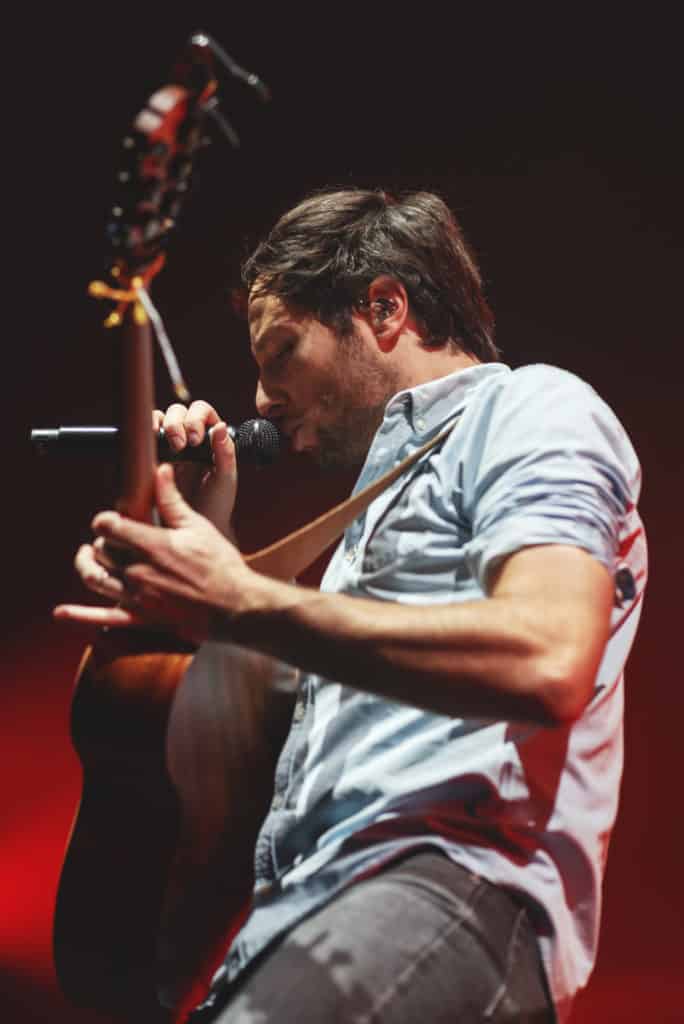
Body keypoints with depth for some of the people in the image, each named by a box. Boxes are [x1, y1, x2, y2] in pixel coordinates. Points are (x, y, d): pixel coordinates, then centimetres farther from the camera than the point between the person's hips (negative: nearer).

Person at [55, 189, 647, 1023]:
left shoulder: (530, 409, 4)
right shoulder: (391, 484, 31)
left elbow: (547, 663, -17)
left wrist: (241, 605, -12)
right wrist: (209, 535, 23)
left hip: (462, 883, -9)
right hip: (307, 916, 9)